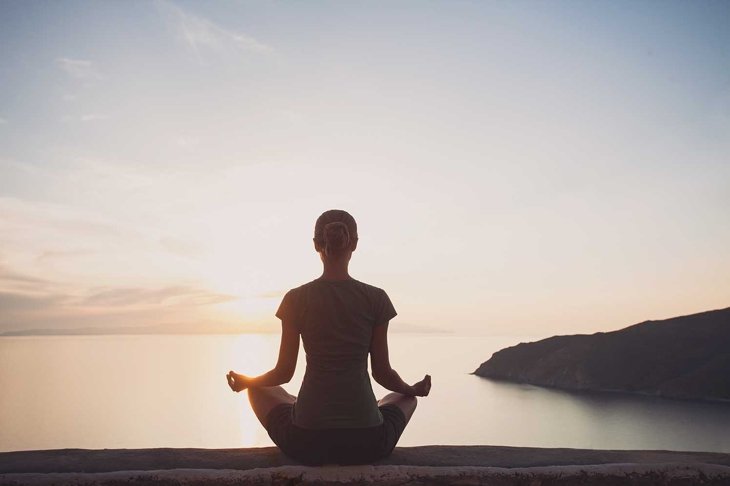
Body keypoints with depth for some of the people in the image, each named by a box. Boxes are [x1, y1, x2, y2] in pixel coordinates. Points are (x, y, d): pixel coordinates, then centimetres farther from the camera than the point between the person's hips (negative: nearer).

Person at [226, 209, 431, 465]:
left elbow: (284, 372, 3)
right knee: (405, 398, 34)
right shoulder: (376, 298, -5)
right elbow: (382, 372, 2)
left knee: (259, 390, 31)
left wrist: (245, 382, 24)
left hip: (306, 443, 0)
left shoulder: (296, 299, -5)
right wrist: (414, 389, 24)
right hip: (366, 442, 0)